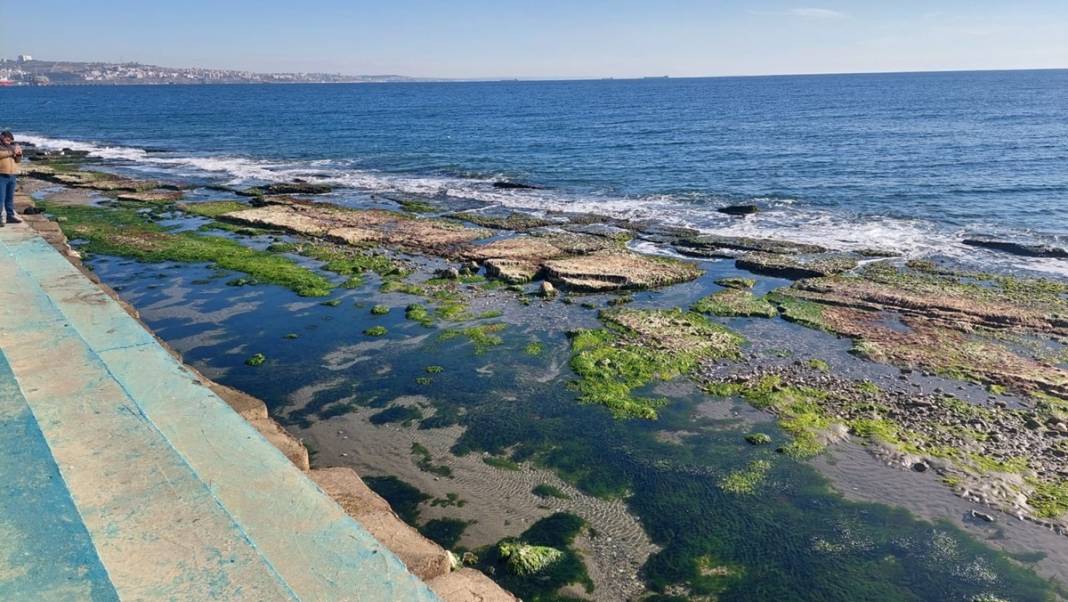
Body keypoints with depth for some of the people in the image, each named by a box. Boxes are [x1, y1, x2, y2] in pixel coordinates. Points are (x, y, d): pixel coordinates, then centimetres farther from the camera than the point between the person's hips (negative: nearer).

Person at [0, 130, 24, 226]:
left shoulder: (12, 146, 17)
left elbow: (18, 160, 15)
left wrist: (19, 154, -4)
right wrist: (12, 152, -21)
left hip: (11, 176, 6)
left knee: (10, 197, 13)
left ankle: (10, 216, 21)